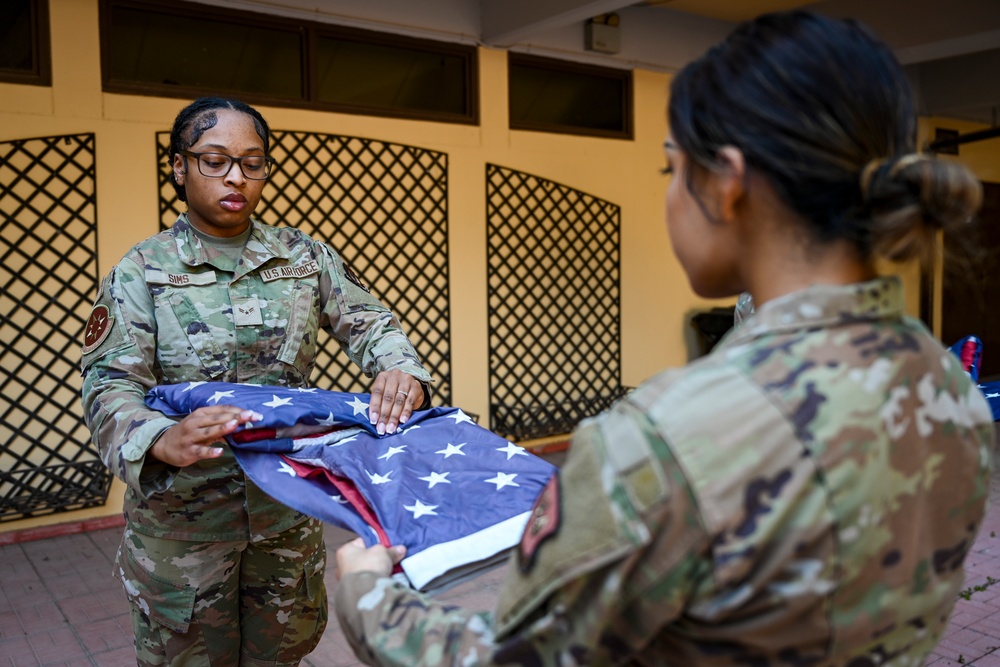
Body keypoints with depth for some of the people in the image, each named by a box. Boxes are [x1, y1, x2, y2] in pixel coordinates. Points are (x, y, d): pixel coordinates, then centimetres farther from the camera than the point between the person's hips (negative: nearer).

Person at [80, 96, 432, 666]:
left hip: (289, 511, 3)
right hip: (183, 522, -2)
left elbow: (370, 323, -2)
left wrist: (402, 369, -26)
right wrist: (163, 441, -36)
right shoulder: (142, 271, -5)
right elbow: (111, 386, -14)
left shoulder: (304, 257, 4)